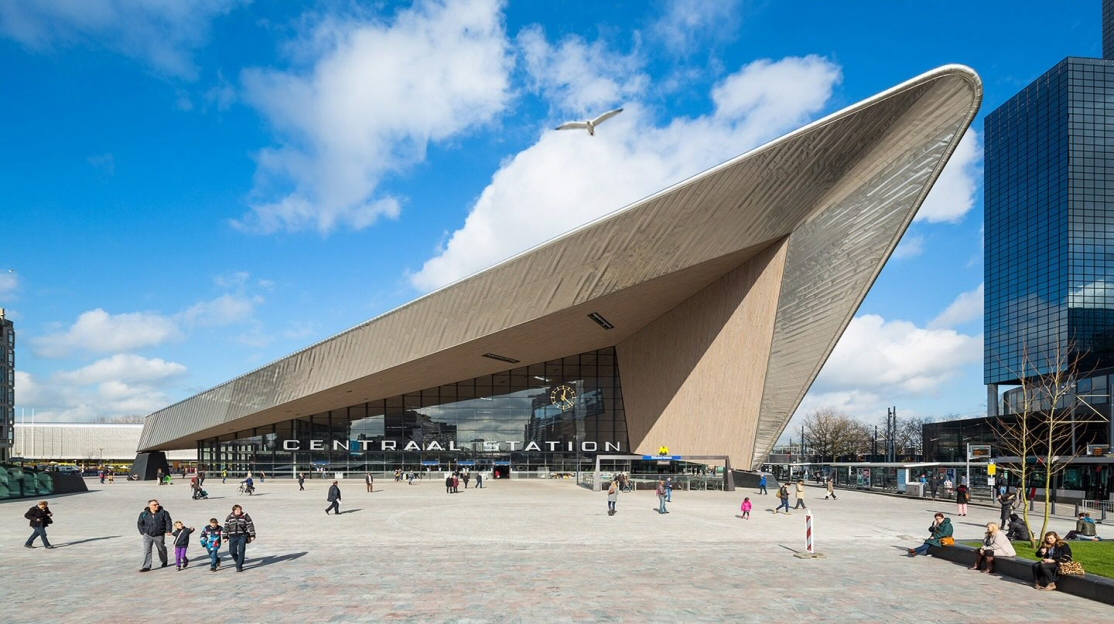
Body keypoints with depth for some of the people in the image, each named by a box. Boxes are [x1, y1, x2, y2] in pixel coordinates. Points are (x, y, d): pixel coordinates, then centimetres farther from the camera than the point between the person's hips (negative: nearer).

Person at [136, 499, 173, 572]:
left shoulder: (163, 513, -4)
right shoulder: (144, 514, 0)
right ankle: (146, 566, -7)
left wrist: (168, 531, -12)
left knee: (161, 549, 16)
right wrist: (142, 532, 1)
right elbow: (139, 523, 10)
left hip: (159, 536, 0)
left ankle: (164, 562, 39)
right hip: (147, 535, 1)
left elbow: (168, 521, -3)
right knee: (147, 550, -10)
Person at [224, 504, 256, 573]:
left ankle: (239, 566, 0)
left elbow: (250, 525, -1)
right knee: (232, 551, 1)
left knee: (241, 551, -8)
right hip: (233, 537, 2)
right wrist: (225, 537, 6)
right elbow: (226, 527, 9)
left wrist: (252, 535, -5)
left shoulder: (245, 517, -2)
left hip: (242, 536, -2)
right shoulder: (229, 517, 3)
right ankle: (238, 561, 30)